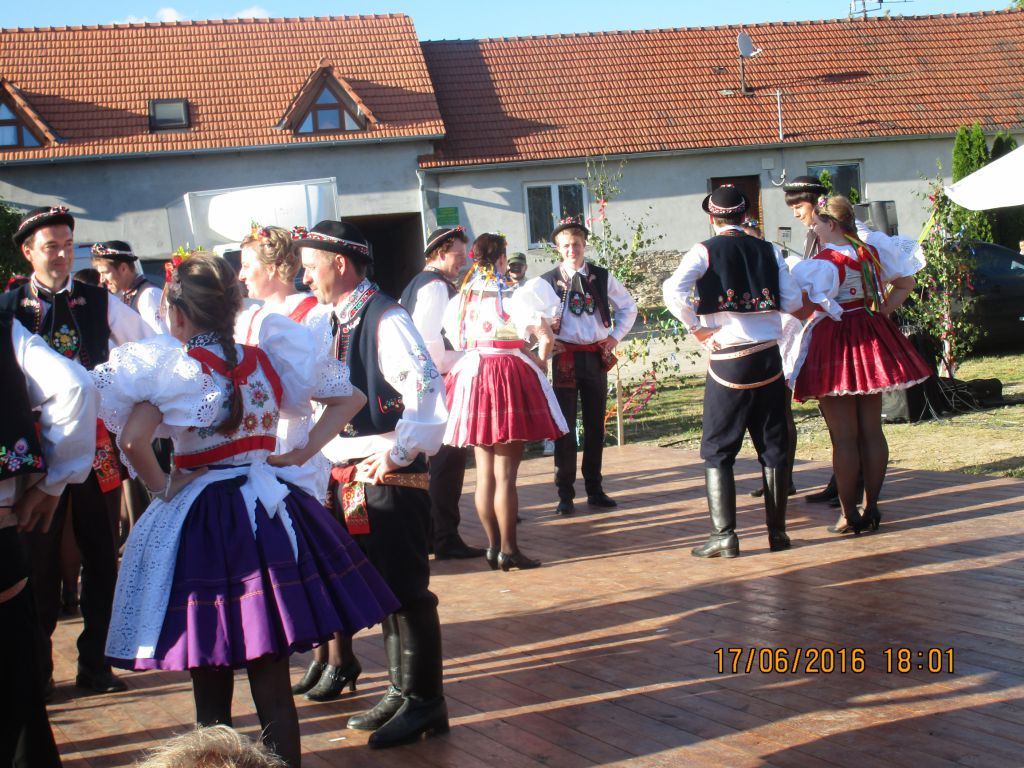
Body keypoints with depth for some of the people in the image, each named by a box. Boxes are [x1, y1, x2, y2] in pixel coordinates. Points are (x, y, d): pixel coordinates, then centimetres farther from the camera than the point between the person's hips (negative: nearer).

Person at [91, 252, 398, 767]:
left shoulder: (170, 369, -7)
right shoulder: (269, 359, 5)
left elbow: (133, 441, -21)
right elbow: (350, 398, 13)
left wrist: (162, 489, -5)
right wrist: (302, 454, 8)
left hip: (199, 517, -4)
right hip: (272, 511, 4)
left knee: (210, 683, 7)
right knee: (272, 678, 10)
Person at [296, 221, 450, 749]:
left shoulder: (384, 319, -15)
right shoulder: (340, 321, 12)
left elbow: (426, 390, -22)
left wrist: (399, 452, -23)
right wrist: (334, 458, 10)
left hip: (392, 477, -9)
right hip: (352, 477, 9)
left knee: (406, 590, 0)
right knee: (380, 588, 17)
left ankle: (425, 702, 12)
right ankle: (401, 691, 30)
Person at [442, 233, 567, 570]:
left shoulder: (461, 299, 6)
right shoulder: (512, 297, -11)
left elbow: (455, 338, 13)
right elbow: (546, 338, -15)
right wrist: (540, 364, 2)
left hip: (471, 377, 6)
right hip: (509, 376, -6)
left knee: (484, 472, 12)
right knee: (506, 472, -2)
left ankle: (493, 546, 18)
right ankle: (509, 550, 1)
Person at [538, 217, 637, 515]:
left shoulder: (602, 277, 4)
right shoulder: (547, 281, -3)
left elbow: (628, 306, 16)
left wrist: (615, 337, 7)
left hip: (597, 357, 3)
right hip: (565, 358, -3)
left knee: (595, 424, 10)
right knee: (565, 425, -1)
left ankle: (595, 488, 20)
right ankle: (565, 494, 6)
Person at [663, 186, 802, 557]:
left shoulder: (705, 251, -4)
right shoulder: (768, 250, 5)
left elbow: (673, 290, -19)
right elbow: (792, 302, 3)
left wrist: (696, 328, -8)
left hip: (728, 362, -3)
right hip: (768, 357, 3)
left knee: (718, 451, 6)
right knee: (773, 447, 11)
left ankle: (724, 536, 0)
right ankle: (777, 532, 15)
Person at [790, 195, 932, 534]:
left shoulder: (823, 263, -16)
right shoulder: (873, 253, 6)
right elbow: (906, 283, 18)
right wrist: (881, 311, 13)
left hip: (834, 343, -7)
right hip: (872, 341, 7)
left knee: (844, 437, -1)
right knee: (872, 430, 10)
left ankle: (850, 515, 2)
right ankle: (871, 507, 15)